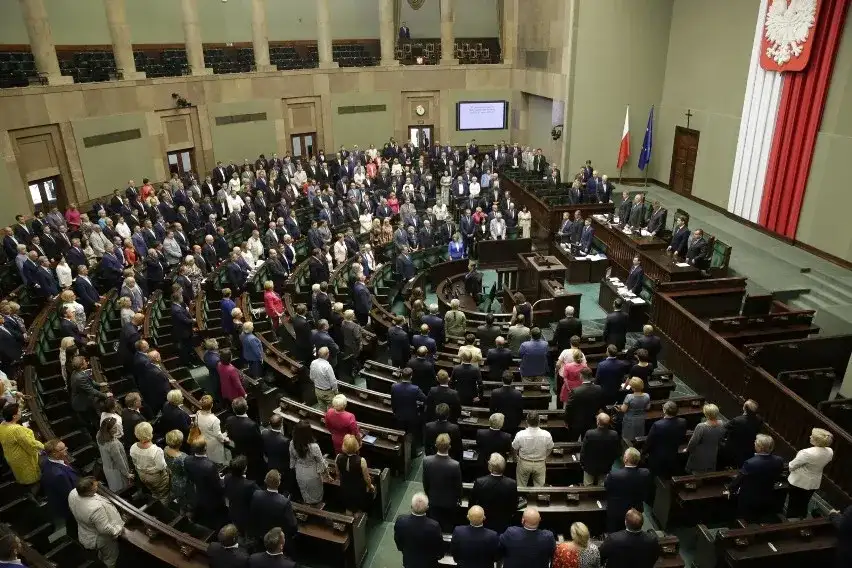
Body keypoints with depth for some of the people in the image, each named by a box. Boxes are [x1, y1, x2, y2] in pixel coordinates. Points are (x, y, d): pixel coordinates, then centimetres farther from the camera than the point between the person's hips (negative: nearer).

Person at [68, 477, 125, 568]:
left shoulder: (73, 493, -23)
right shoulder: (96, 508, -45)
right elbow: (104, 529, -32)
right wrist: (119, 529, -15)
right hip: (102, 539, -7)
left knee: (102, 554, 38)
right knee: (110, 559, 25)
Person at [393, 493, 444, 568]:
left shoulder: (400, 521, -28)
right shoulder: (434, 526, -35)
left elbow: (398, 541, -7)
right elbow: (439, 547, -16)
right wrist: (439, 555, 6)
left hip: (408, 562, 2)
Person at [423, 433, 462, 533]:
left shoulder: (426, 460, -24)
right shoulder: (455, 465, -32)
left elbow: (425, 482, -8)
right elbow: (458, 485, -14)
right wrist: (459, 498, 6)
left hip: (433, 500, 2)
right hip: (449, 502, -2)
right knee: (448, 527, 22)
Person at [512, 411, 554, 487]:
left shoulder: (520, 435, -28)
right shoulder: (546, 435, -25)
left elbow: (514, 448, -9)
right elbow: (550, 449, -5)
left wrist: (516, 457, 15)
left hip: (524, 463, 0)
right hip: (540, 464, 1)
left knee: (521, 487, 23)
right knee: (539, 486, 24)